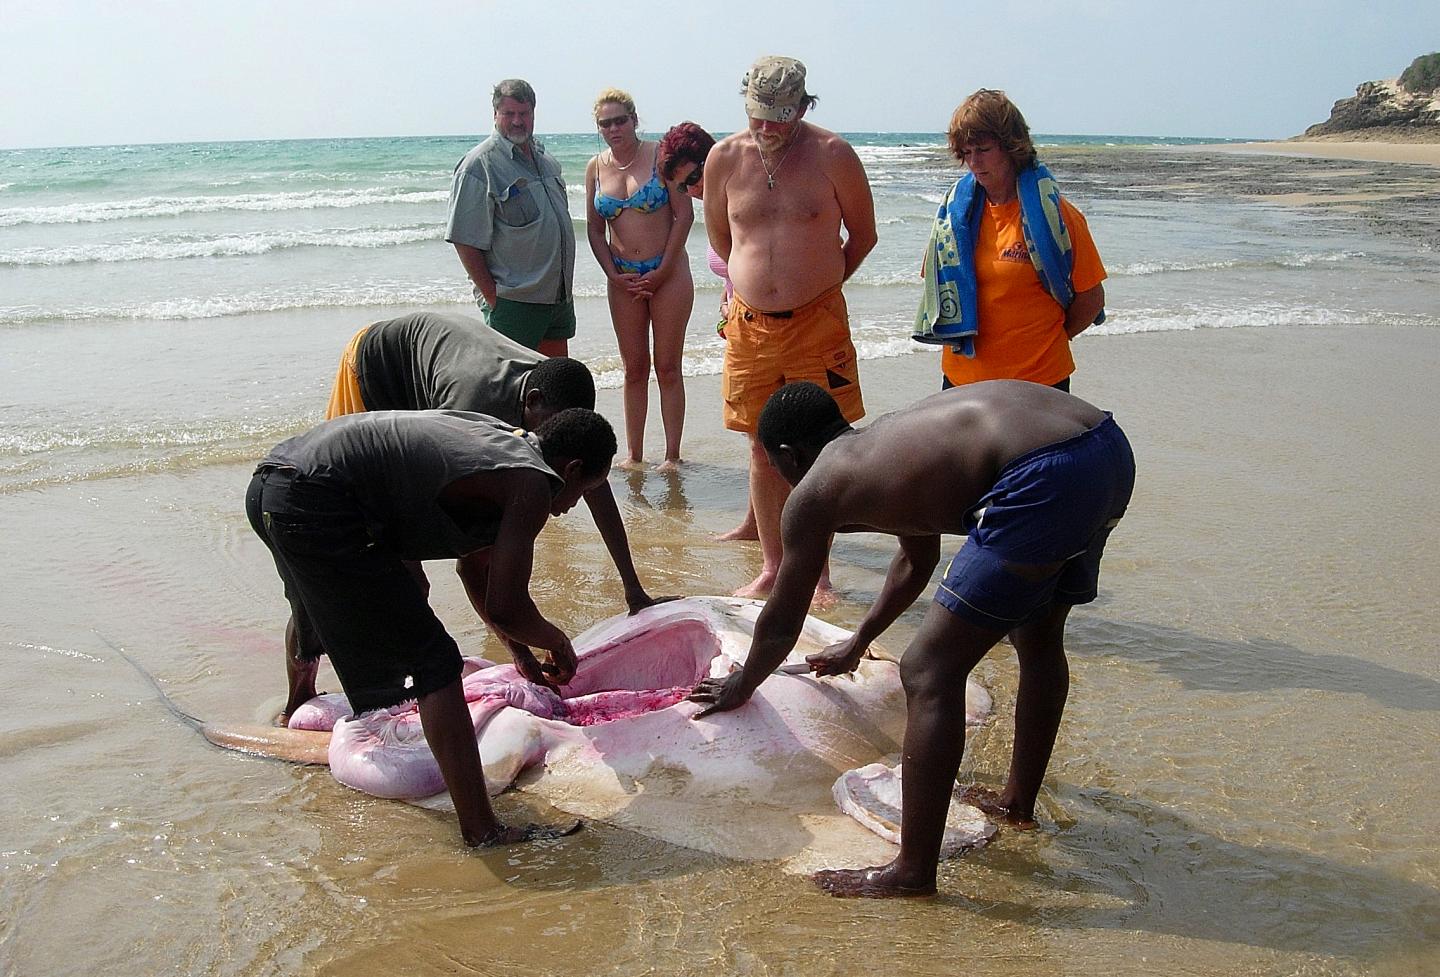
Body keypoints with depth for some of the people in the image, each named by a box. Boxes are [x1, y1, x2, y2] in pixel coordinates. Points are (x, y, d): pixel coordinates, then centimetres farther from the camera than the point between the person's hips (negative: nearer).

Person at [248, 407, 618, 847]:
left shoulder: (497, 440, 20)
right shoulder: (533, 484, -6)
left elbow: (478, 566, 31)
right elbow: (504, 608, -11)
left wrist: (520, 649, 37)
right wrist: (556, 641, 9)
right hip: (319, 505, -11)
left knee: (313, 605, 40)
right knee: (433, 663, -6)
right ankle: (481, 831, -5)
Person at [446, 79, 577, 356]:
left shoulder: (546, 159, 14)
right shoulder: (479, 165, -10)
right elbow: (465, 241, -14)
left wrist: (564, 286, 17)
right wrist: (491, 295, -17)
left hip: (559, 296, 8)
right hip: (512, 300, -8)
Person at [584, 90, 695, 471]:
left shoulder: (660, 155, -5)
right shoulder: (596, 168, 6)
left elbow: (684, 214, -8)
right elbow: (594, 229, 10)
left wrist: (662, 271, -11)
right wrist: (613, 276, -2)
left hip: (667, 273, -4)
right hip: (623, 278, 4)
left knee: (668, 368, 0)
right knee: (634, 368, 8)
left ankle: (672, 455, 7)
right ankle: (634, 455, 14)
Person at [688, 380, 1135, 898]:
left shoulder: (815, 491, 8)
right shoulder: (891, 446, 30)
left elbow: (782, 624, 19)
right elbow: (916, 560, 47)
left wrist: (742, 686, 39)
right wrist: (857, 643, 61)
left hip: (1042, 479, -10)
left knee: (929, 673, 1)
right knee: (1039, 638, 30)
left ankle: (913, 872, 7)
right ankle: (1019, 801, 49)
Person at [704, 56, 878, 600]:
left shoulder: (831, 155, -6)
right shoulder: (724, 158, 1)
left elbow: (862, 234, 6)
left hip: (818, 321, -2)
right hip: (750, 323, 3)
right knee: (763, 448, 8)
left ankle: (818, 570, 11)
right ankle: (771, 567, 19)